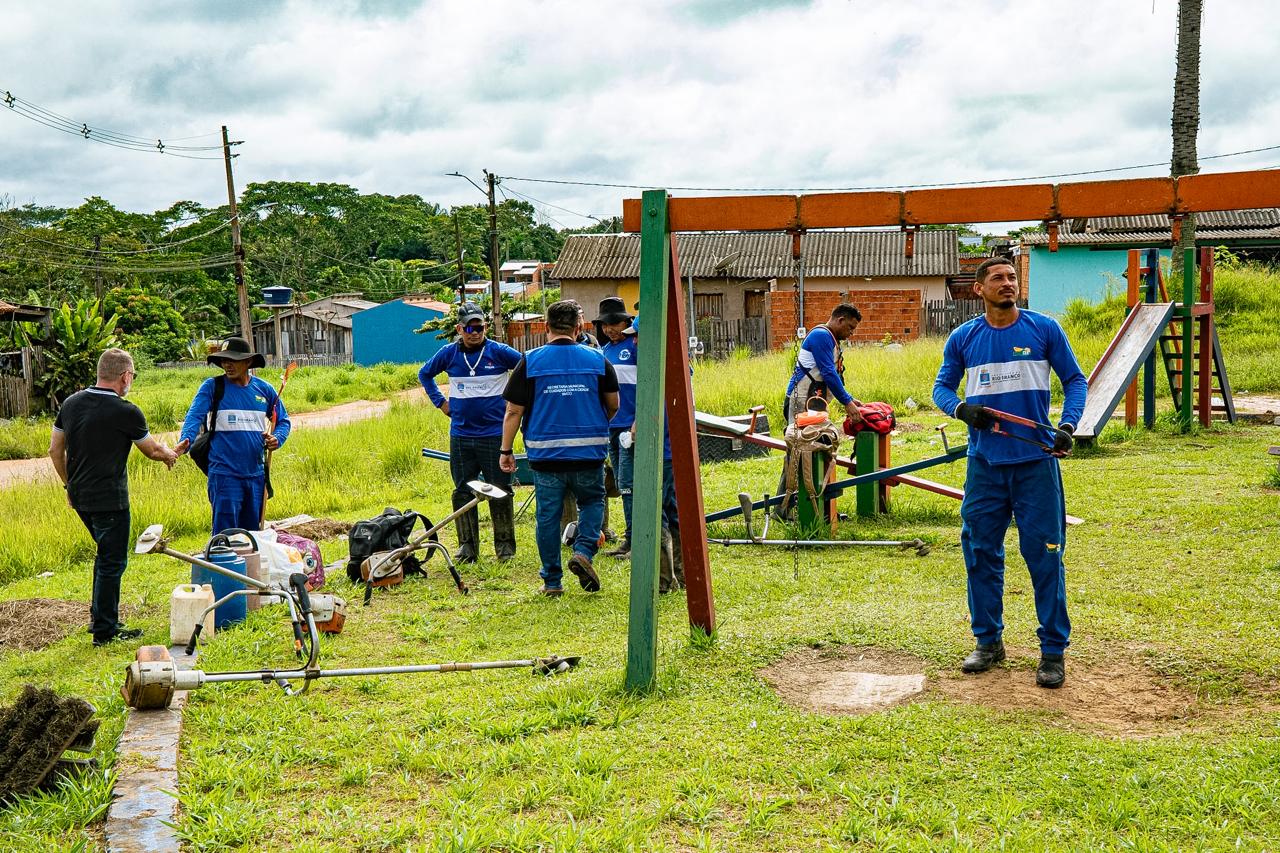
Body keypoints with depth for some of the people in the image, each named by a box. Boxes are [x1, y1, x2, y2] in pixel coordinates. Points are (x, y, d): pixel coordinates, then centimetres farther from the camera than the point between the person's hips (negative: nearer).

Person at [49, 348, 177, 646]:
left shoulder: (71, 403, 4)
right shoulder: (126, 412, -15)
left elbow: (55, 449, 10)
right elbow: (152, 449, -1)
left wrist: (70, 485, 20)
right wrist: (170, 455, 21)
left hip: (79, 496, 7)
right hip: (109, 500, -7)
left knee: (106, 554, 23)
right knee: (112, 562, 3)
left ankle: (99, 616, 29)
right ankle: (105, 630, 9)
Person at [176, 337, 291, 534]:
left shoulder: (264, 389, 9)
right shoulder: (212, 386, -1)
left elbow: (283, 420, 19)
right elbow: (194, 416, -13)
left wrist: (277, 438, -3)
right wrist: (186, 441, -33)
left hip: (256, 474, 4)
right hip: (224, 473, -4)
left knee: (252, 531, 14)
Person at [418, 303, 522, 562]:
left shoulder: (499, 352, -5)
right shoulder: (448, 354, 4)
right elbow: (425, 374, 21)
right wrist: (440, 402, 12)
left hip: (495, 435, -3)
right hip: (460, 436, 3)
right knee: (462, 493, 7)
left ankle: (505, 545, 12)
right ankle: (467, 546, 16)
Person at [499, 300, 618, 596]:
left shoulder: (530, 361, -2)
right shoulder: (597, 359, 2)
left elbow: (513, 411, -3)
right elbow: (613, 404, 11)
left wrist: (506, 450, 5)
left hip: (545, 453, 0)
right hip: (589, 453, 1)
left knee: (548, 515, 8)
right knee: (592, 501, 20)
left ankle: (552, 581, 13)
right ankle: (583, 551, -4)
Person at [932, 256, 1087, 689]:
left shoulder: (1044, 329, 1)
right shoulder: (963, 338, 6)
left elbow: (1075, 381, 6)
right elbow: (942, 387, 11)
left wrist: (1067, 426, -10)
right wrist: (961, 409, -11)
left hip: (1036, 462, -2)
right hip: (984, 463, 2)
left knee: (1045, 556, -2)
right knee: (980, 552, 8)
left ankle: (1053, 651, 8)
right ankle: (988, 641, 23)